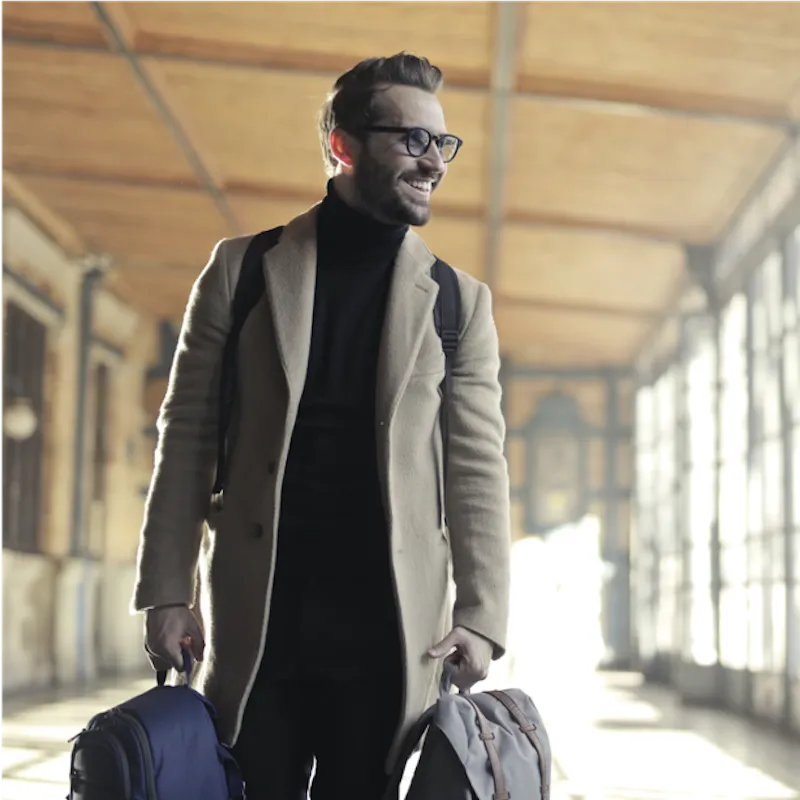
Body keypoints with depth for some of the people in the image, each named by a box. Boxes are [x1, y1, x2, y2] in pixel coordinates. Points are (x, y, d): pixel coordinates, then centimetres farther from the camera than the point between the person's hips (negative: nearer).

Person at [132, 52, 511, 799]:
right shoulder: (242, 269, 5)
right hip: (254, 618, 0)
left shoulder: (459, 302, 6)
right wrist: (166, 591, -2)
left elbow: (477, 469, 3)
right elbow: (186, 436, 4)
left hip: (391, 625, 0)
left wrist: (480, 616, -7)